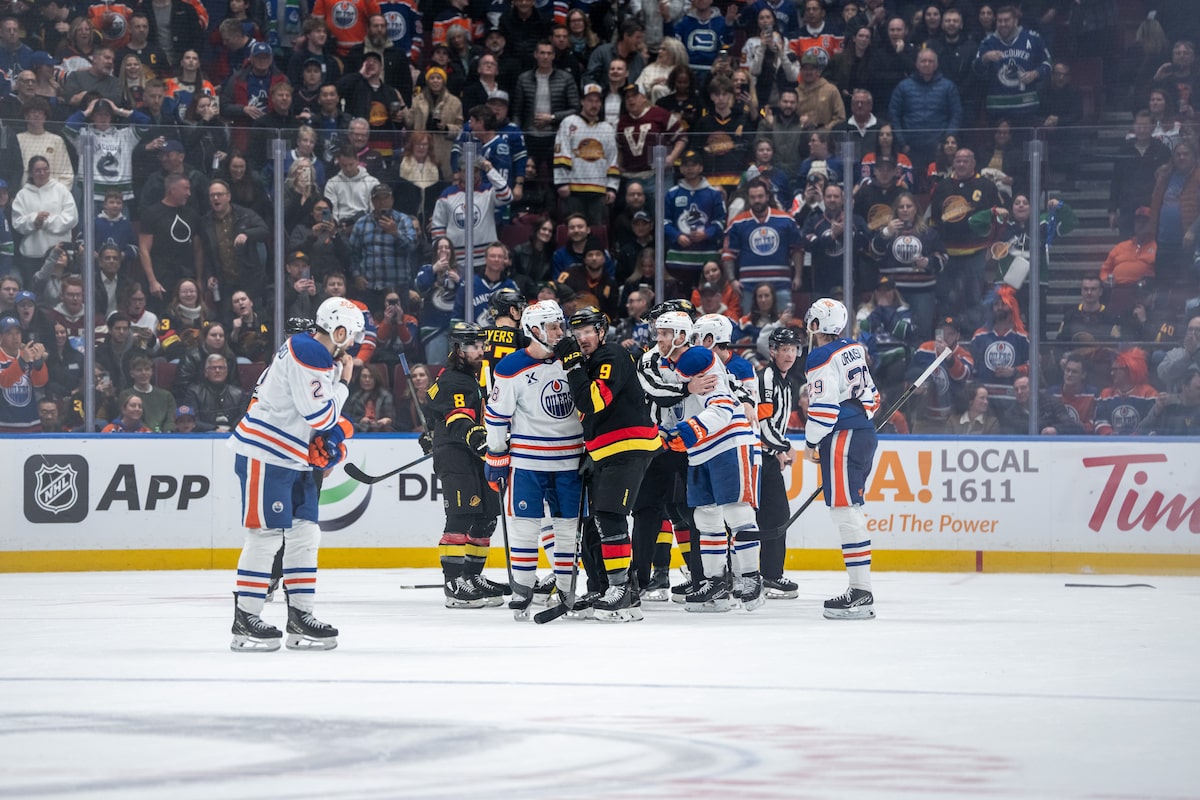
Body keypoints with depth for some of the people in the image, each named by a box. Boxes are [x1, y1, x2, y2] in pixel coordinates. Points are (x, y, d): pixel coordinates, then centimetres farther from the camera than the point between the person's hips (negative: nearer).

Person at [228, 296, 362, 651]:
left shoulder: (324, 357, 13)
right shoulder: (306, 354, -19)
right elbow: (319, 415, -22)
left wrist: (332, 439, 5)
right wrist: (343, 382, -9)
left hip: (295, 459, 10)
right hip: (264, 454, -10)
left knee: (305, 534, 8)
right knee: (267, 534, -9)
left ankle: (300, 617, 14)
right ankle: (245, 622, -6)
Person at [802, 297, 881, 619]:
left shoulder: (822, 358, -12)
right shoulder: (855, 350, 15)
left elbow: (824, 407, -17)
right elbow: (871, 397, 21)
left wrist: (811, 442, -5)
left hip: (841, 439, -9)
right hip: (864, 434, 9)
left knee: (846, 511, -11)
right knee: (850, 511, 13)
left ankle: (862, 591, -18)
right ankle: (860, 589, 14)